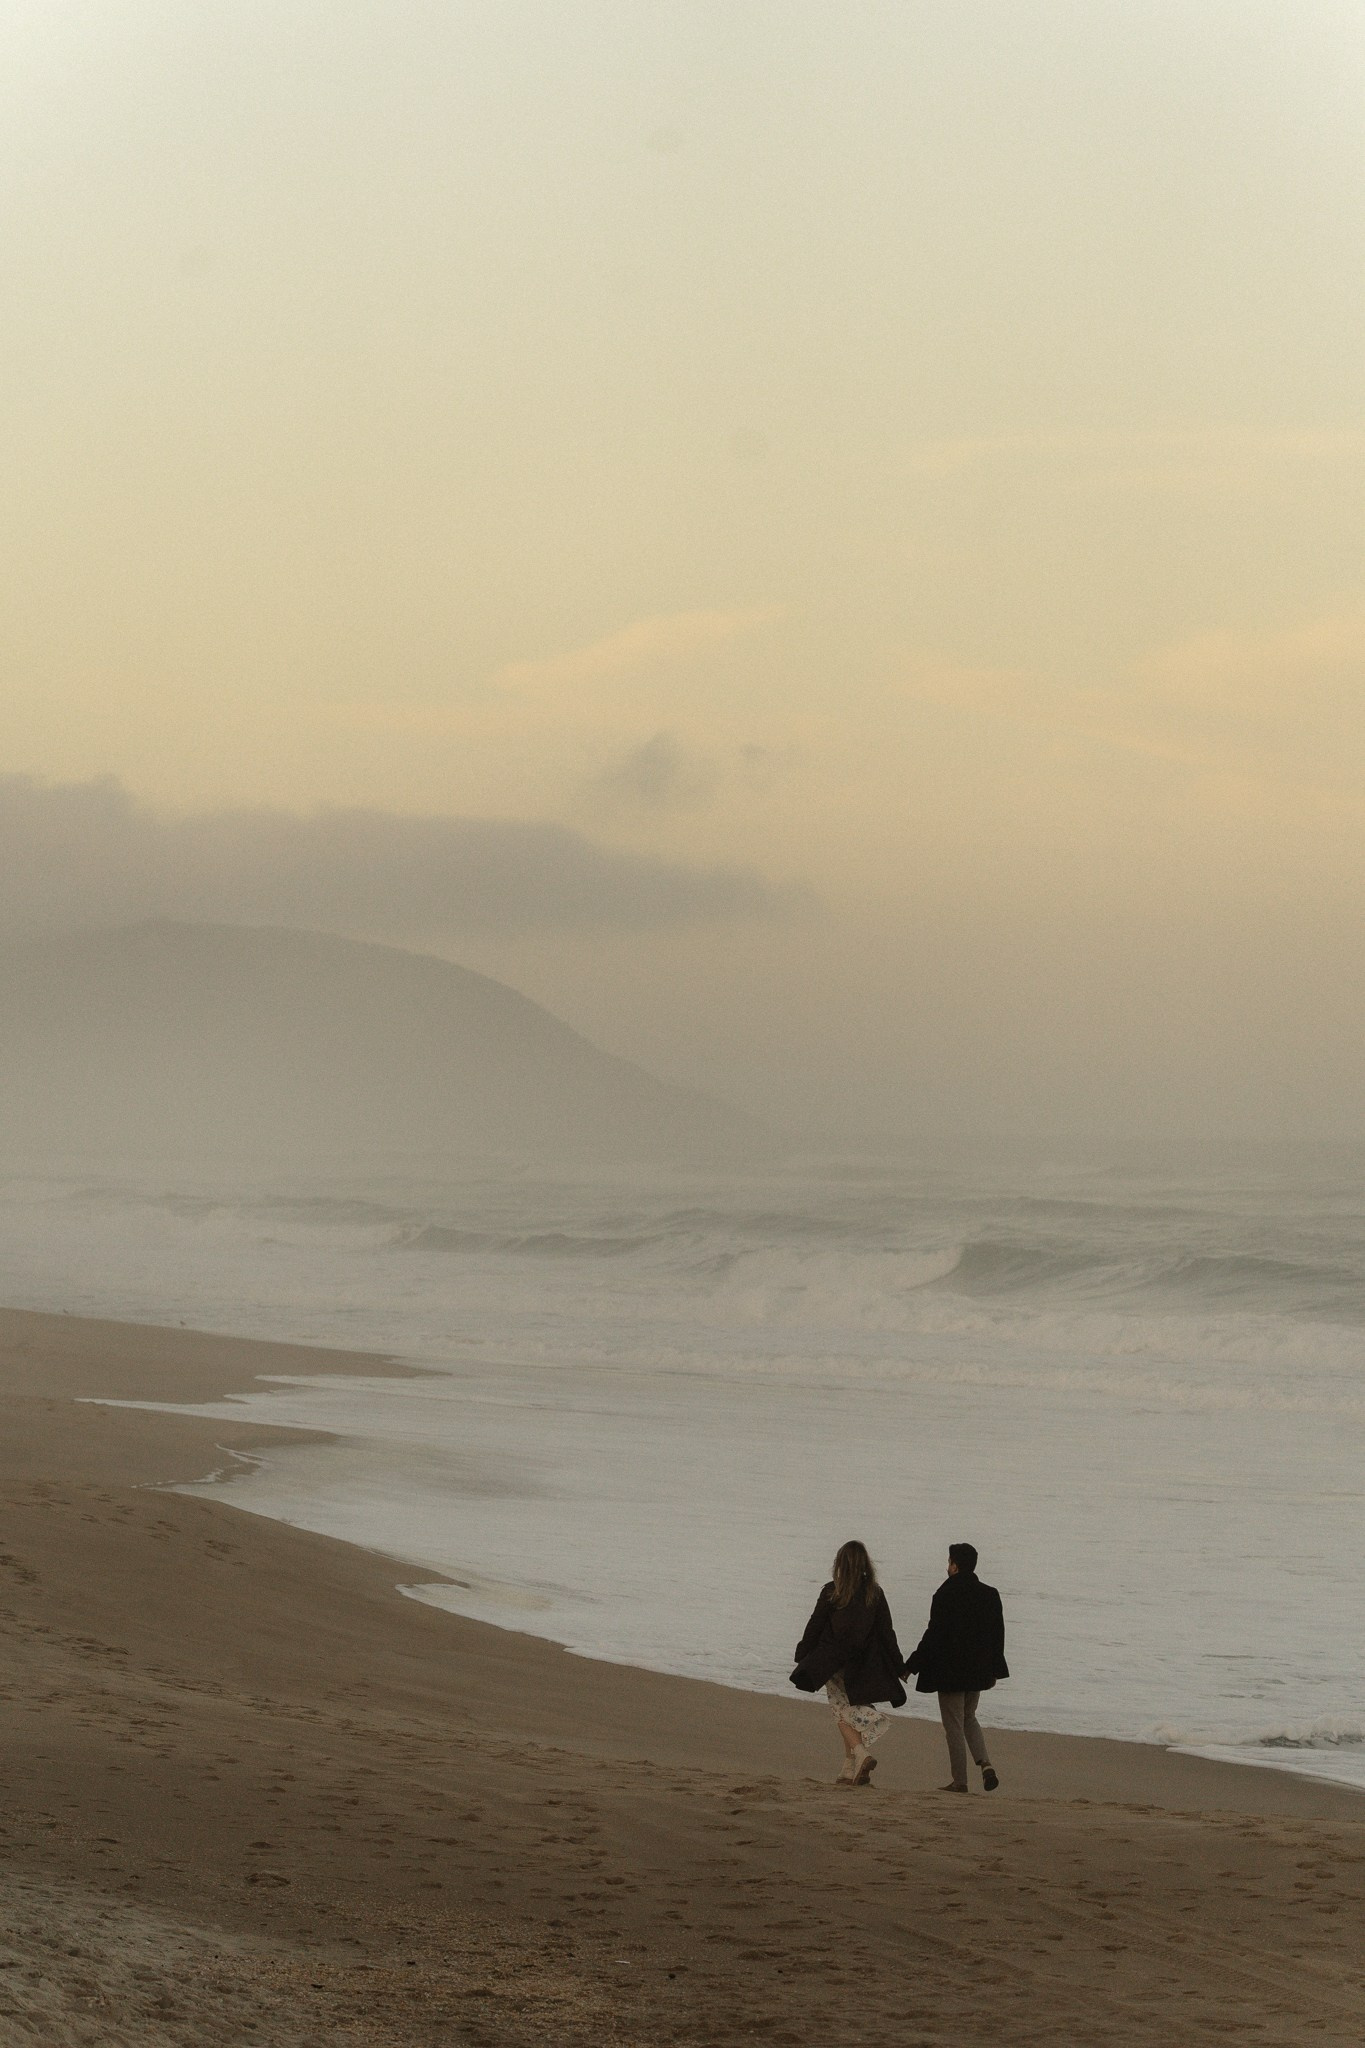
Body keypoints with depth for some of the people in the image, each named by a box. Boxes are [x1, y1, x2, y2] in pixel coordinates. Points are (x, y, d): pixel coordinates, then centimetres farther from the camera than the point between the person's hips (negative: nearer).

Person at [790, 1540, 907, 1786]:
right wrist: (899, 1665, 9)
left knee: (843, 1712, 1)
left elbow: (814, 1627, -3)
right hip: (863, 1666, 3)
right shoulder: (875, 1594, -1)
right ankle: (850, 1770, 13)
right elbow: (886, 1632, 2)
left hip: (833, 1663, -3)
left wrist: (802, 1656, 8)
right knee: (851, 1710, 14)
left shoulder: (831, 1593, -8)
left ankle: (860, 1753, -23)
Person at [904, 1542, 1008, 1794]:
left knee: (954, 1726, 2)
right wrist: (994, 1670, 19)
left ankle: (960, 1780, 4)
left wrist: (912, 1666, -8)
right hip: (978, 1670, 6)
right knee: (968, 1718, 22)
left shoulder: (945, 1596, -16)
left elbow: (934, 1636, -16)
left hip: (950, 1672, -6)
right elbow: (997, 1635, 9)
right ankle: (985, 1763, 2)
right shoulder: (990, 1595, 3)